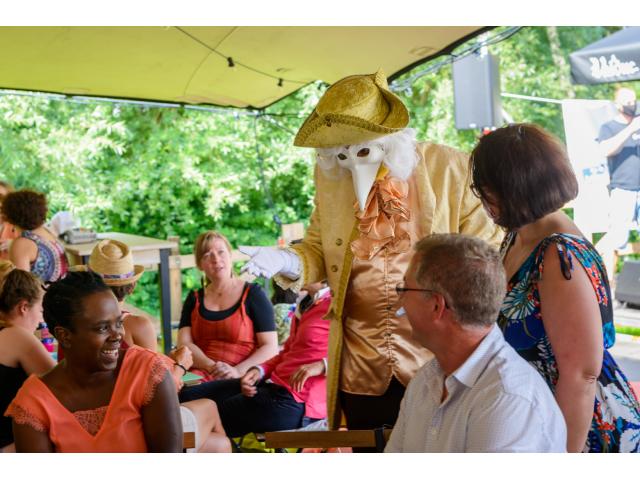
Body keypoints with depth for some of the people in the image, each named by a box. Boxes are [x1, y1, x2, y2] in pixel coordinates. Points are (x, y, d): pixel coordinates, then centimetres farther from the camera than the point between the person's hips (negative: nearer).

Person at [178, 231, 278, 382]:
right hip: (200, 374, 4)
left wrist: (238, 371, -18)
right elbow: (184, 343, 5)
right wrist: (211, 367, -15)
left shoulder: (253, 294, 6)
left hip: (242, 380, -4)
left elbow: (271, 348, -1)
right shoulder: (194, 299, 18)